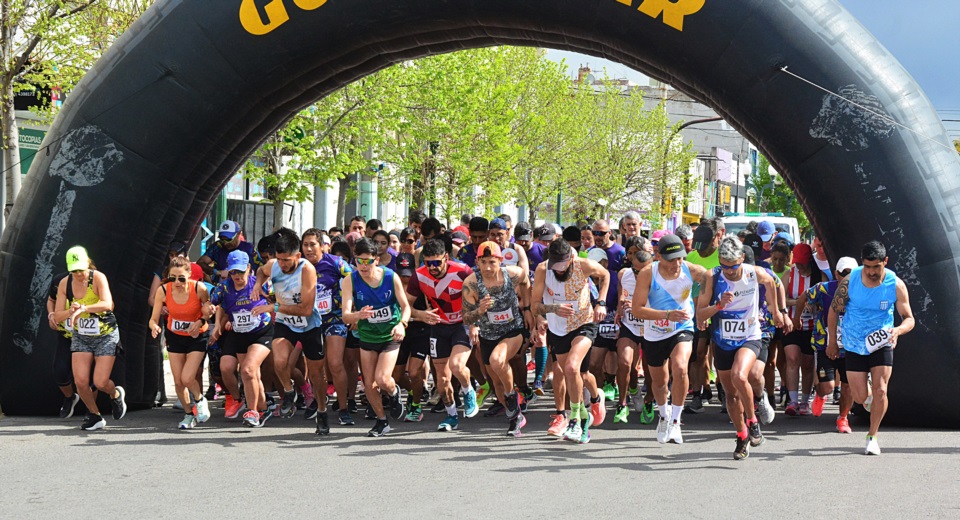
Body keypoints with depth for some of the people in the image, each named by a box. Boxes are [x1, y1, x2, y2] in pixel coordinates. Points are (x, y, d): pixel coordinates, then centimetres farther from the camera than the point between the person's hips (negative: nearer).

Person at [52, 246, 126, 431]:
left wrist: (83, 308, -48)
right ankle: (95, 416, 16)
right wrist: (71, 311, -26)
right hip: (80, 337, 4)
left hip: (106, 335, -4)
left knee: (100, 382, -11)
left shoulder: (98, 278, -19)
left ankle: (116, 395, 26)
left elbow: (107, 304, -34)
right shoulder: (64, 284, -6)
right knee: (80, 381, -9)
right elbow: (57, 316, -4)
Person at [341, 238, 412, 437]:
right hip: (367, 336, 2)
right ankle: (382, 421, 29)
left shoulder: (391, 277, -16)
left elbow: (405, 306, -5)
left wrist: (402, 324, -26)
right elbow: (345, 316, -23)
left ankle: (394, 393, 19)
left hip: (390, 336, -2)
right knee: (369, 384, 6)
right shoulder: (350, 281, -16)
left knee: (382, 379, -17)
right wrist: (358, 315, -45)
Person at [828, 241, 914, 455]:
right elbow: (834, 310, -2)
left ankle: (872, 436, 6)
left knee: (880, 390, -13)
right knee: (860, 398, 1)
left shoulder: (896, 285, -15)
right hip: (854, 345, 0)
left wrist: (898, 330, -34)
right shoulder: (850, 281, -16)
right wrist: (832, 342, 3)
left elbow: (909, 319, -11)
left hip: (881, 344, 0)